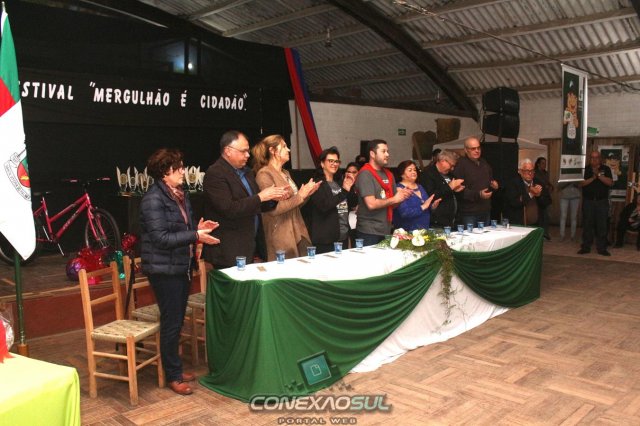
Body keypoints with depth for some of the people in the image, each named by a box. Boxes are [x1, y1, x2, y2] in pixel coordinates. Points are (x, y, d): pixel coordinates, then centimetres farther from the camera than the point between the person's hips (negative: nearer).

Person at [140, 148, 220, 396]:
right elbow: (161, 238, -21)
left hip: (182, 266, 8)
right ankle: (173, 376, 14)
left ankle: (175, 368, 29)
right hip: (164, 269, -8)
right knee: (172, 322, 0)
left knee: (177, 320, 15)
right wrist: (195, 236, -22)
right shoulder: (153, 199, -15)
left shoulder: (181, 194, 11)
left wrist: (198, 227, 3)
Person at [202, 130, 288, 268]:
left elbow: (256, 206, 21)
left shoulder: (246, 172, 14)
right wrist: (260, 197, -17)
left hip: (250, 246, 8)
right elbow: (229, 209, -22)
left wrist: (273, 197, 2)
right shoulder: (215, 174, -12)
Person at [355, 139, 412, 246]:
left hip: (386, 231, 7)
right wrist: (393, 199, -8)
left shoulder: (388, 174, 13)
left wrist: (402, 196, -3)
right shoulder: (365, 174, -11)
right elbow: (371, 204, -20)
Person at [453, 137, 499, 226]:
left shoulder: (484, 163, 16)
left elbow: (491, 180, 31)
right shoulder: (461, 164, -9)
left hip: (486, 211, 7)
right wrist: (478, 194, -25)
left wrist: (495, 185, 8)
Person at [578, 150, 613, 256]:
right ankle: (586, 247, 9)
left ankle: (601, 248, 4)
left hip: (602, 201, 0)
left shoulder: (606, 169, 4)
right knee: (587, 225, 3)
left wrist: (598, 175, -17)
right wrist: (593, 178, -17)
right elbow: (581, 183, -6)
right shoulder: (585, 169, 5)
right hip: (588, 201, 0)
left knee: (602, 225, -1)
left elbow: (610, 183, -8)